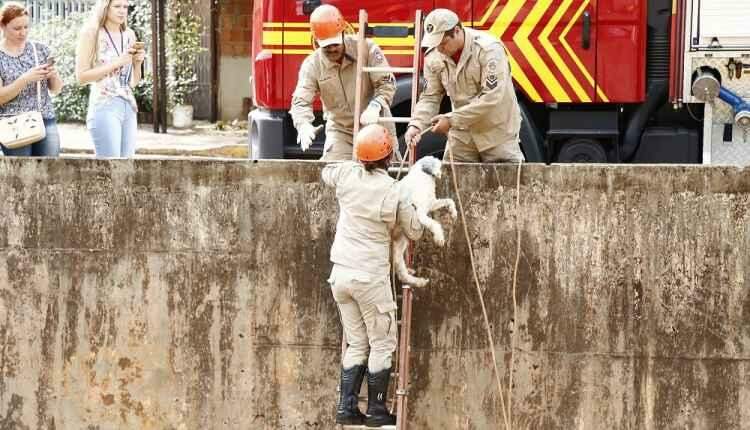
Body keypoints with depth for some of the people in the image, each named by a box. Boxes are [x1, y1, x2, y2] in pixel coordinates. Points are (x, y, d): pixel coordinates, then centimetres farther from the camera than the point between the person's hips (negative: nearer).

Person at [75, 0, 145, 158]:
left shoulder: (129, 35, 13)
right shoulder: (91, 33, -4)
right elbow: (81, 76, -9)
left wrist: (138, 62, -1)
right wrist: (115, 63, -15)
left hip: (129, 107, 6)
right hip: (104, 107, -6)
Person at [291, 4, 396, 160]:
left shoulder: (367, 49, -13)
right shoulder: (311, 65, -9)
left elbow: (387, 83, -13)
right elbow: (301, 101, -15)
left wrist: (375, 106, -34)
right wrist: (304, 125, -38)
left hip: (376, 127, -1)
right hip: (340, 131, 1)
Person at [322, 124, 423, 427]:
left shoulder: (348, 174, -2)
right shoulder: (394, 192, -13)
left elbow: (325, 172, 22)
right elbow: (415, 232, -1)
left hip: (340, 274, 5)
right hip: (371, 277, -5)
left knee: (357, 344, 15)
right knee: (382, 345, 8)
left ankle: (346, 407, 11)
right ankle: (376, 412, 10)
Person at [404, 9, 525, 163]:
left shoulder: (488, 49, -22)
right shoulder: (434, 56, -5)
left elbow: (491, 98, -27)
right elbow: (430, 97, 2)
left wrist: (452, 120, -28)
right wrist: (416, 124, -17)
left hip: (497, 133, -5)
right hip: (462, 136, 5)